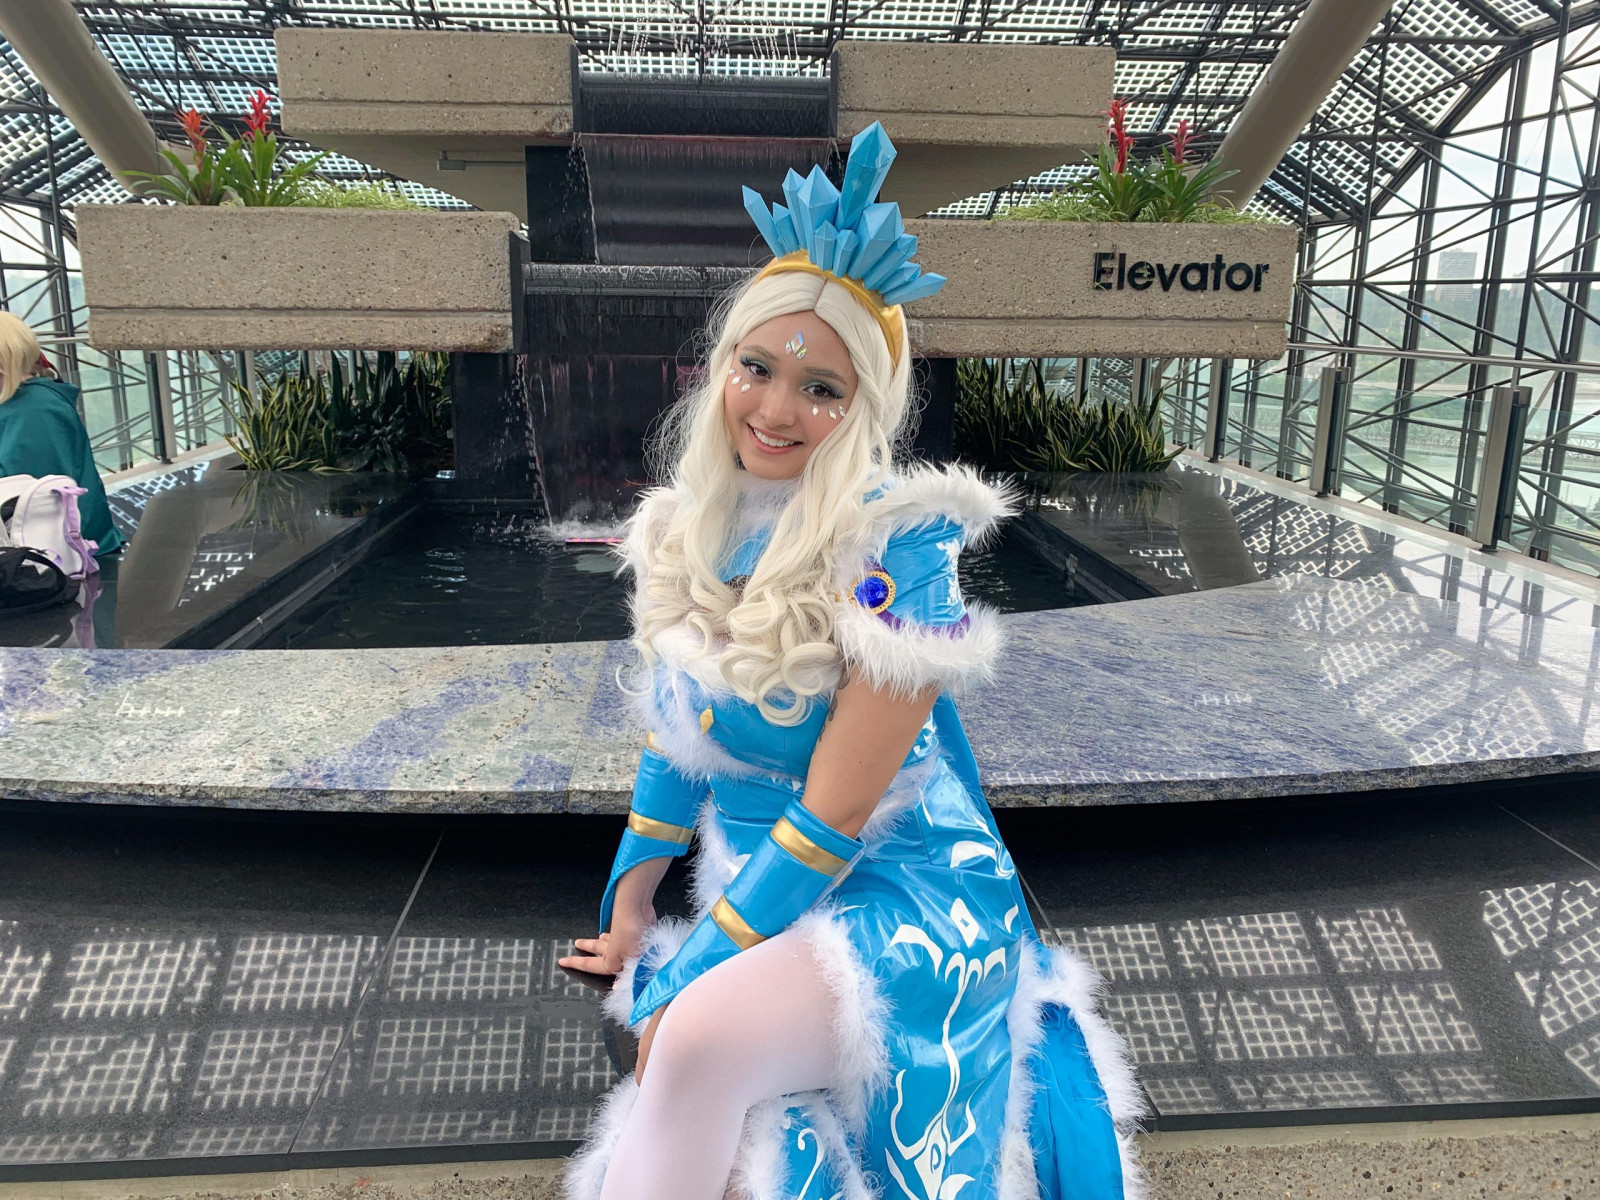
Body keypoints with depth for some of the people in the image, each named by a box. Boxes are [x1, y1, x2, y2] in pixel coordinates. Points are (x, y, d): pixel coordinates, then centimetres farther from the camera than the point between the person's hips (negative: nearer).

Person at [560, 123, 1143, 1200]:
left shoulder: (895, 556, -19)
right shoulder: (693, 527, 2)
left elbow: (838, 809, -18)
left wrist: (686, 972, -12)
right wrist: (630, 900, 12)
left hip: (899, 902, -6)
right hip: (756, 895, 6)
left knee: (703, 1038, -32)